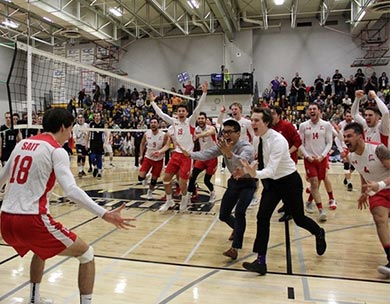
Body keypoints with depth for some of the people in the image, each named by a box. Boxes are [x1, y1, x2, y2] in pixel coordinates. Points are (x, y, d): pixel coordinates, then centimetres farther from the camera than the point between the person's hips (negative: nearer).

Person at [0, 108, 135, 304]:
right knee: (86, 254, 7)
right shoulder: (56, 150, -7)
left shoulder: (22, 144, 14)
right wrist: (104, 214, -25)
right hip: (32, 220, -8)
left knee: (42, 249, 37)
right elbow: (71, 190, -21)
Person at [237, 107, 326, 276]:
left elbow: (271, 170, -35)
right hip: (271, 182, 6)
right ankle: (261, 261, -1)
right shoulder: (260, 138, -6)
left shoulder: (277, 140, -28)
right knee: (262, 216, -9)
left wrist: (255, 174, -53)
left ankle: (319, 233, 49)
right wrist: (246, 170, -5)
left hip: (289, 181, -6)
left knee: (299, 219, 12)